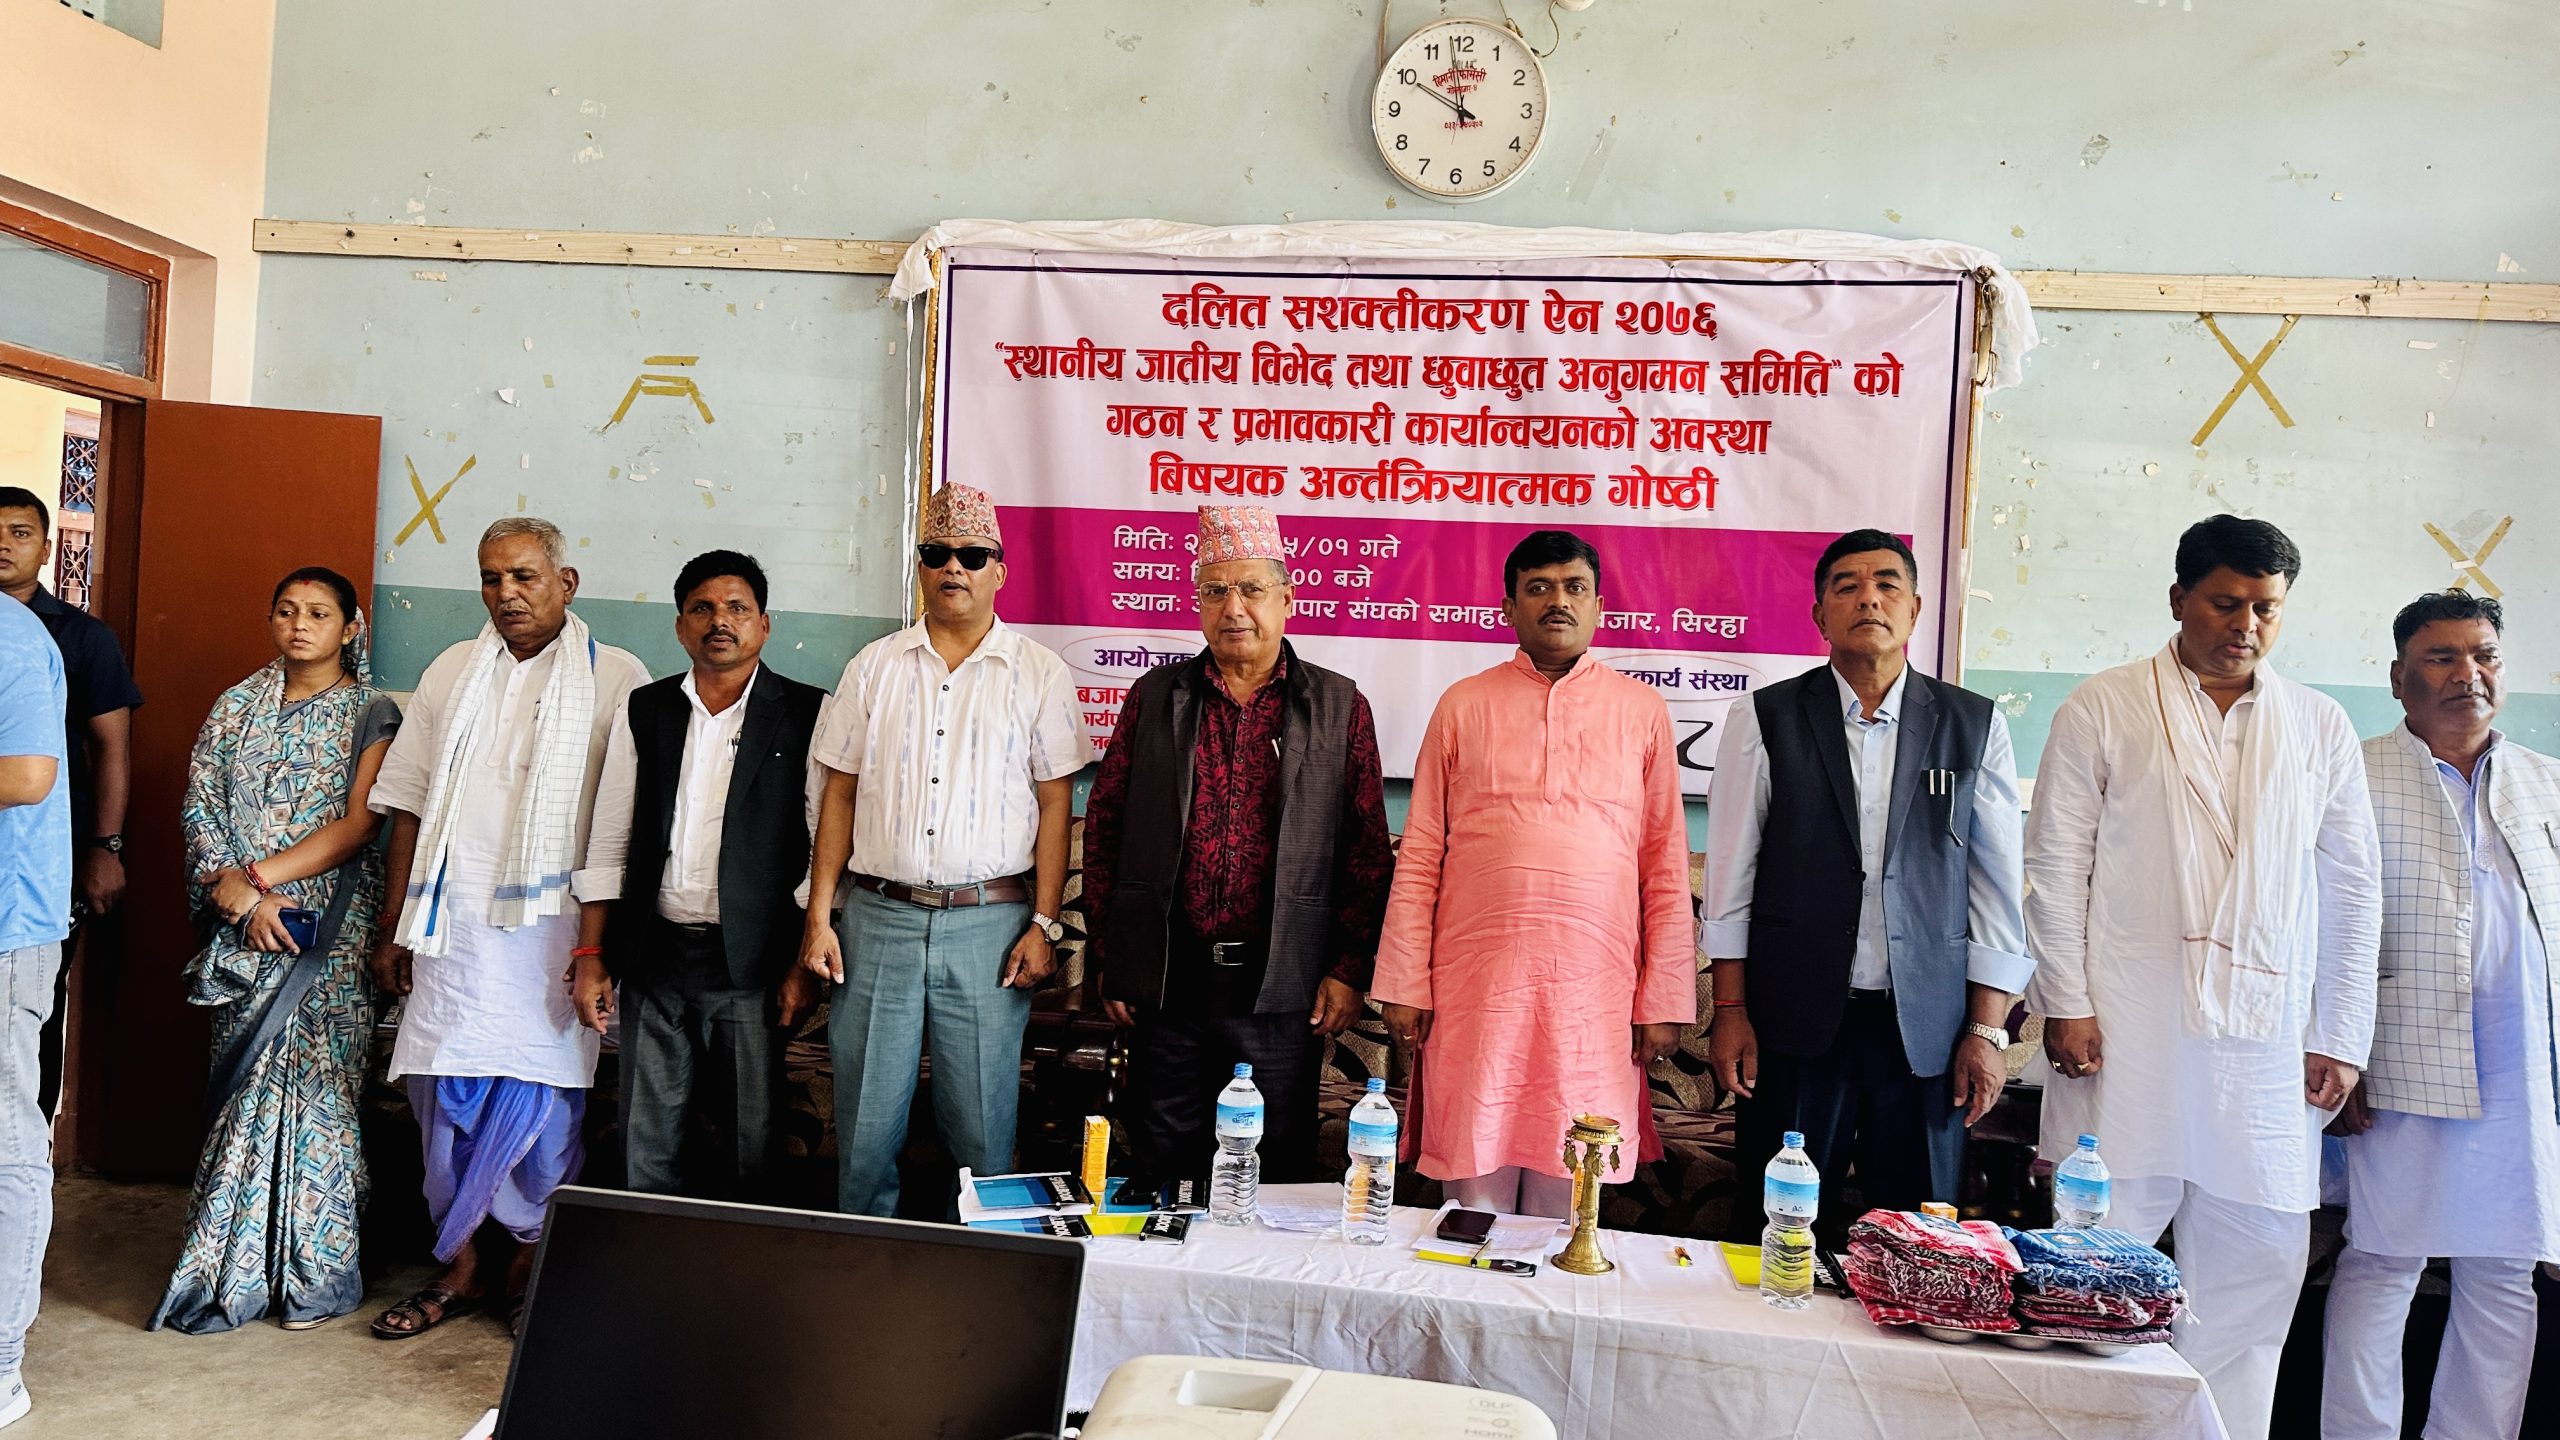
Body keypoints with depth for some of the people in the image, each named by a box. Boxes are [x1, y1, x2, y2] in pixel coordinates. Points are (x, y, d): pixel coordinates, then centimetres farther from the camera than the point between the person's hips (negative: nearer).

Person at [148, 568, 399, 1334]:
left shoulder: (371, 713, 1)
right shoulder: (237, 706, 12)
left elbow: (357, 825, -8)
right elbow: (200, 810, 6)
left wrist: (257, 876, -13)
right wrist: (237, 895, -8)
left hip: (328, 927, -3)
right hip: (242, 927, 4)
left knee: (314, 1085, -4)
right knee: (241, 1088, 5)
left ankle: (313, 1272, 7)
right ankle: (232, 1265, 15)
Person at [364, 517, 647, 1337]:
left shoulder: (616, 681, 1)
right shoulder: (452, 674, 13)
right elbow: (410, 809, 14)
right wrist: (392, 928, 10)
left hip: (555, 931, -3)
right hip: (454, 930, 3)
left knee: (543, 1100, 1)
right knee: (445, 1095, 6)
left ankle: (531, 1272, 18)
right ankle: (458, 1269, 22)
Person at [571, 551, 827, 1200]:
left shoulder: (806, 714, -1)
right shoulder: (643, 713, 9)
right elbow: (607, 843, 10)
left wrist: (805, 962, -7)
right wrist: (591, 957, 6)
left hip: (751, 965, -3)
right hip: (655, 958, 3)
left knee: (751, 1148, 5)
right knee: (645, 1149, 10)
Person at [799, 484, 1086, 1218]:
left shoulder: (1040, 675, 3)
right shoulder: (874, 666, 8)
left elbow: (1055, 805, 2)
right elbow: (840, 795, 9)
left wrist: (1044, 924, -5)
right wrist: (819, 916, 3)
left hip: (989, 923, -2)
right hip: (877, 918, 2)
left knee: (982, 1127, 5)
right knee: (865, 1122, 8)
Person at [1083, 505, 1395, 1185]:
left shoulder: (1340, 708, 4)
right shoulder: (1155, 696, 7)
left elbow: (1369, 850, 3)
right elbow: (1104, 824, 8)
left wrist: (1350, 969, -3)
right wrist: (1108, 953, 3)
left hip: (1282, 988, -1)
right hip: (1167, 982, 2)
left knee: (1276, 1173, 7)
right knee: (1162, 1168, 10)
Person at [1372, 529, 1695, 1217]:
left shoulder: (1642, 711, 9)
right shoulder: (1463, 705, 8)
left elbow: (1666, 867, 8)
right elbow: (1419, 857, 7)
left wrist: (1665, 998, 2)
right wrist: (1403, 984, 1)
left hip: (1593, 994, 0)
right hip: (1474, 987, 0)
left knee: (1564, 1205, 5)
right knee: (1476, 1195, 4)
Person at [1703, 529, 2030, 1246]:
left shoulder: (1975, 726, 5)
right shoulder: (1766, 720, 1)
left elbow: (1997, 885, 6)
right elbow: (1730, 873, 2)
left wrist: (1987, 1030, 2)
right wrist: (1730, 1011, -1)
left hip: (1926, 1027, 1)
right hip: (1797, 1021, -1)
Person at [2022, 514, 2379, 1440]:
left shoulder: (2319, 727, 13)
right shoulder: (2102, 710, 4)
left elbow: (2352, 893, 14)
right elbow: (2056, 865, 1)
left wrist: (2342, 1035, 8)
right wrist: (2066, 1004, -7)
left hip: (2265, 1044, 3)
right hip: (2125, 1038, -3)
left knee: (2255, 1266, 6)